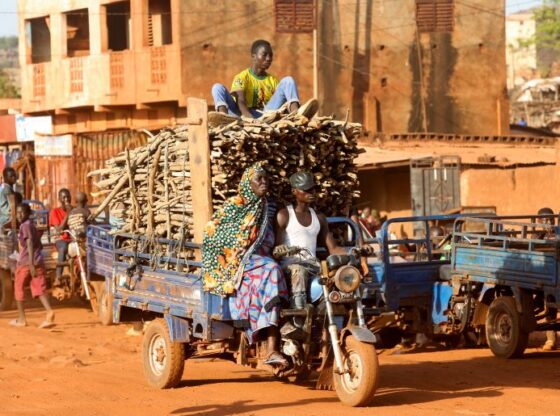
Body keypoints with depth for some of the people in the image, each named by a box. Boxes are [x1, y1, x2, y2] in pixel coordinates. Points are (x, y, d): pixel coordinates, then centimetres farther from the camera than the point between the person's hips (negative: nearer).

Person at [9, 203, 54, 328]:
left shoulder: (25, 225, -8)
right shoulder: (32, 225, 19)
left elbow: (30, 244, -18)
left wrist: (31, 263, -25)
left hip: (25, 262, -7)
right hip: (38, 261, 7)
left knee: (18, 288, 9)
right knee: (39, 289, -1)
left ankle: (21, 319, 14)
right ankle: (49, 312, -24)